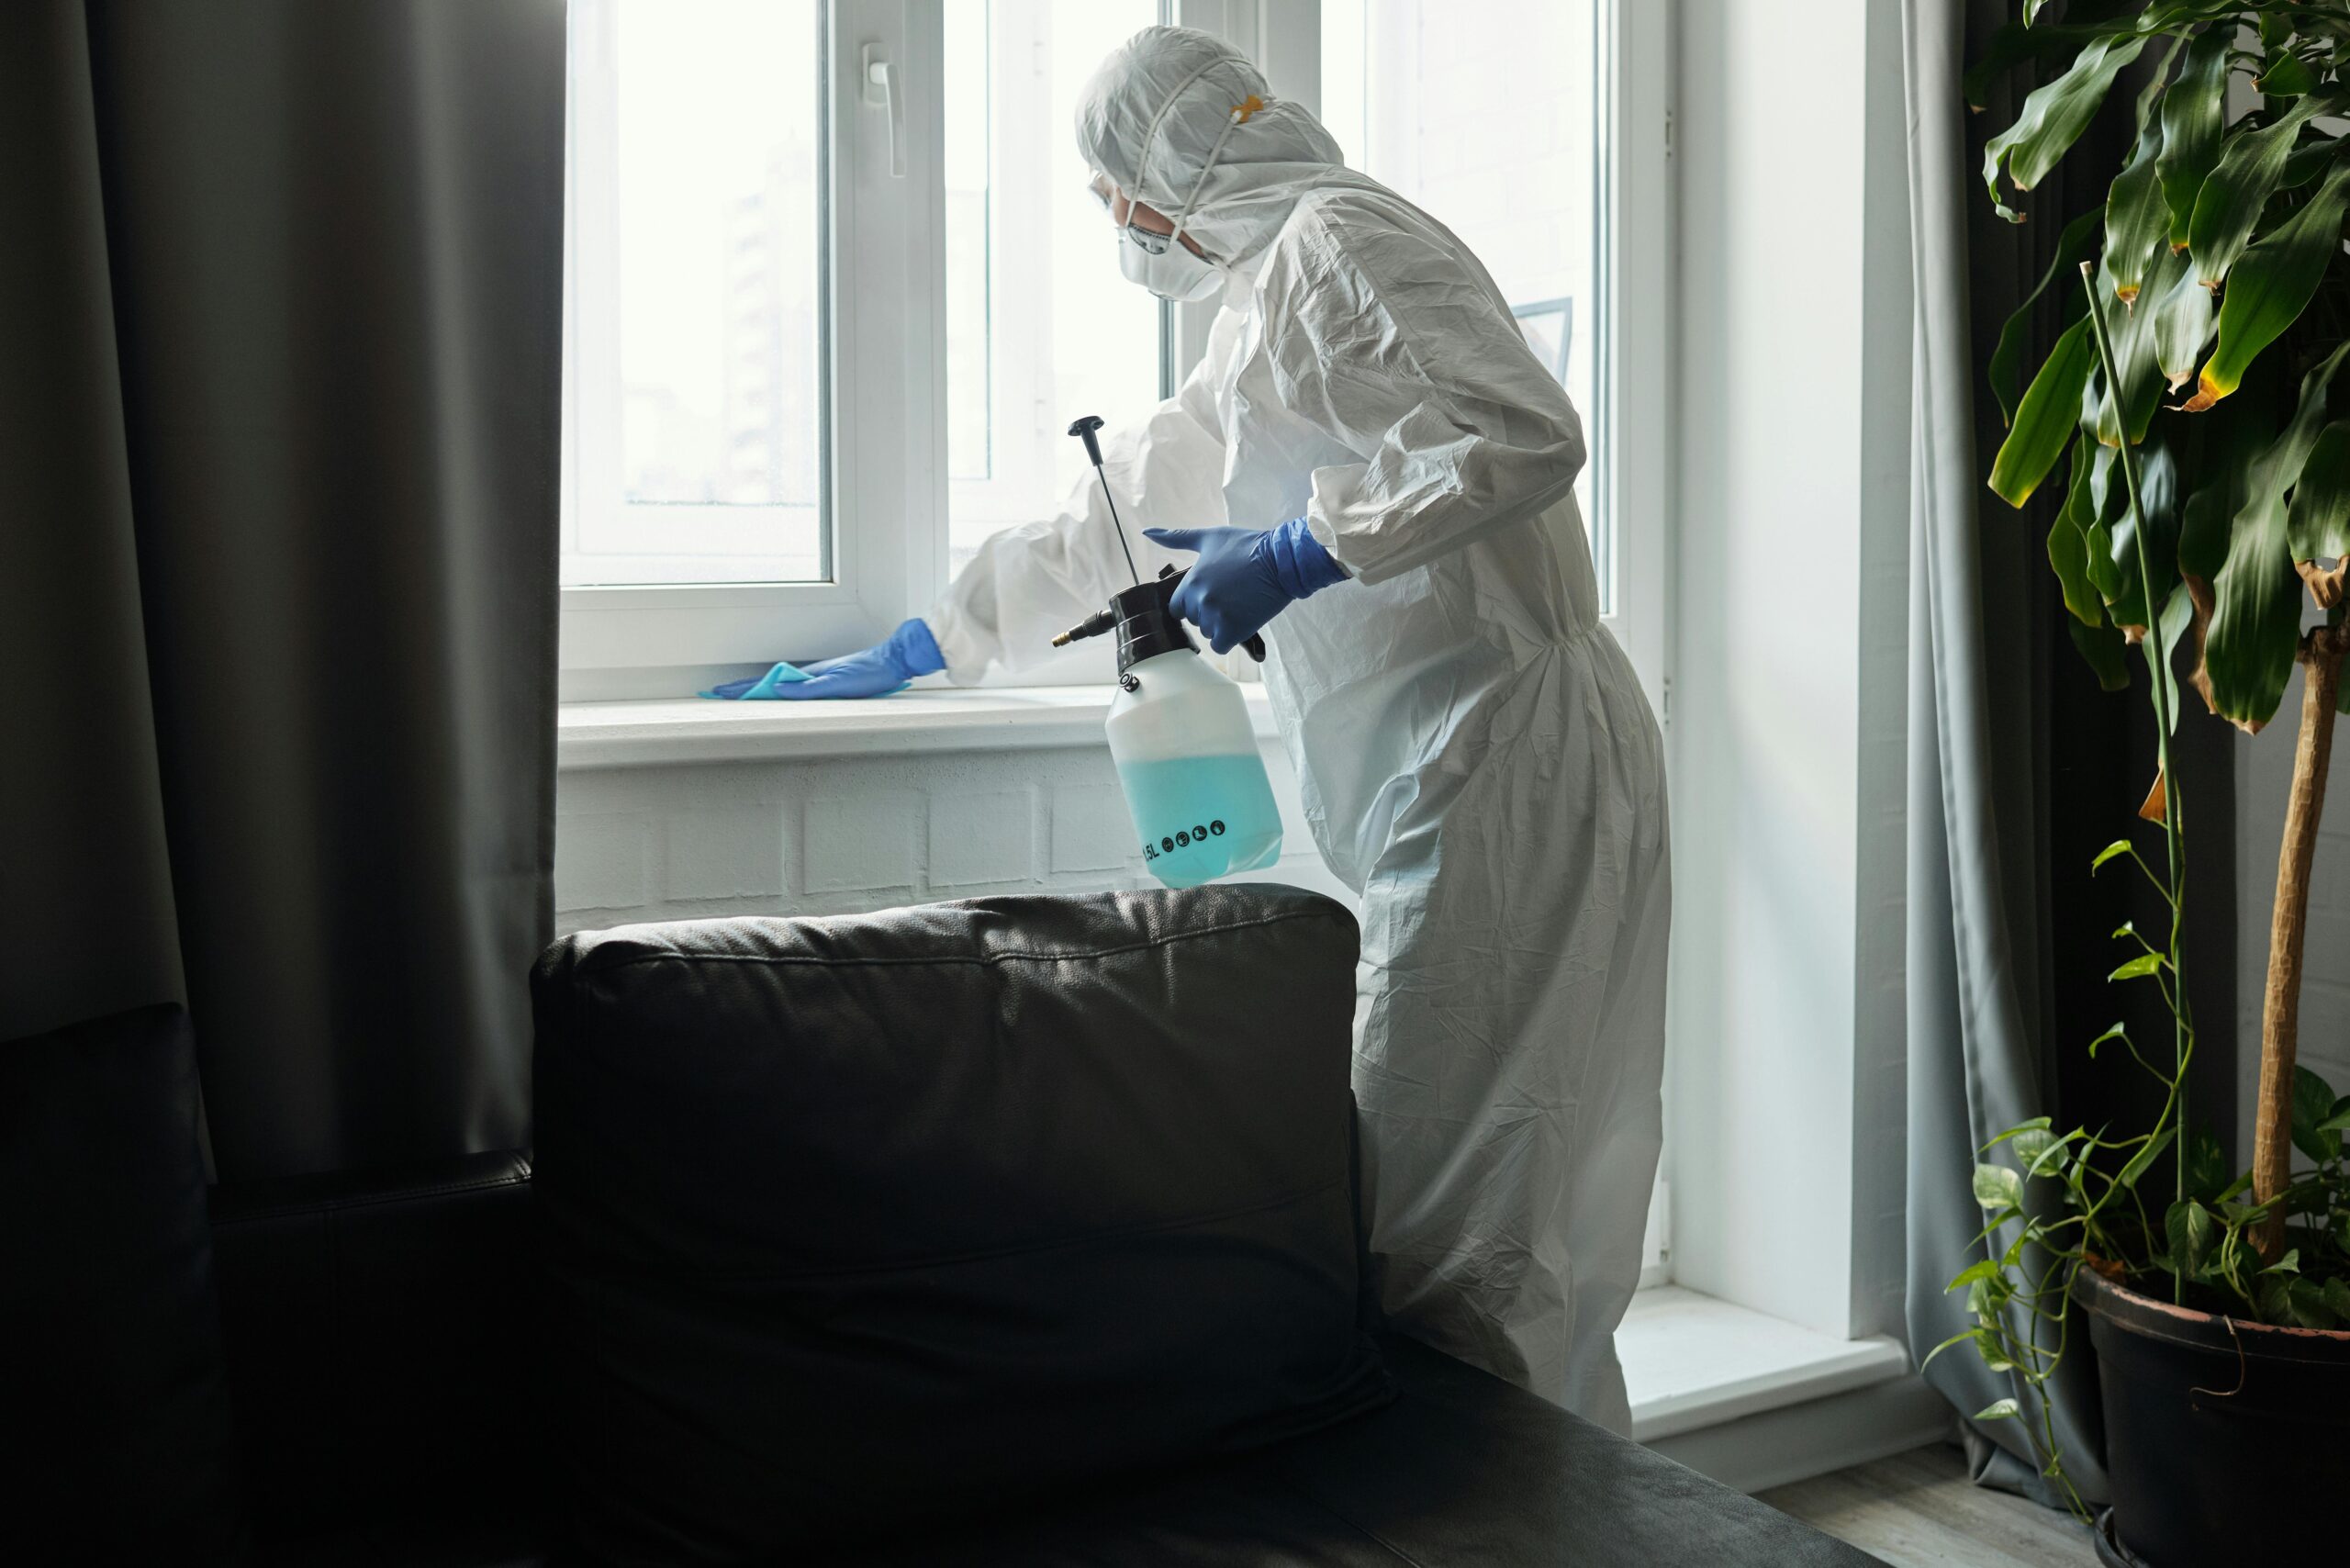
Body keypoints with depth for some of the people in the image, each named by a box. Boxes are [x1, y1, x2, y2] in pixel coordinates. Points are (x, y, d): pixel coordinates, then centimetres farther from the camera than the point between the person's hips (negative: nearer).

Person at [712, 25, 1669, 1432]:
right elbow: (1126, 509, 34)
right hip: (1461, 778, 10)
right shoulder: (1263, 308, 27)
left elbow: (1527, 435, -19)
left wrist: (1302, 551, -15)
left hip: (1505, 754, -10)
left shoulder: (1338, 237, -4)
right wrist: (919, 649, 38)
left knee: (1446, 1222, -9)